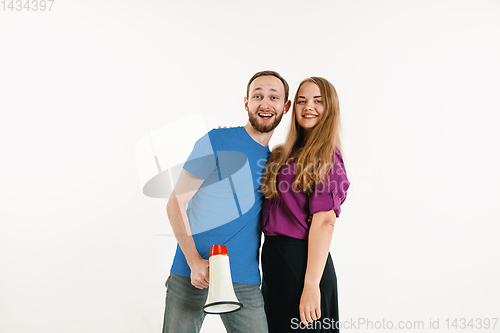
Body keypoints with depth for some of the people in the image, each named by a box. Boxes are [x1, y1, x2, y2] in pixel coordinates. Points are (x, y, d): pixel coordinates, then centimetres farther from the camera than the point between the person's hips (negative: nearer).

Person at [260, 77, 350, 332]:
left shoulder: (326, 156, -12)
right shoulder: (288, 153, 11)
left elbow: (324, 221, -19)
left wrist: (311, 285, -23)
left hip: (301, 260, -8)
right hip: (273, 256, 8)